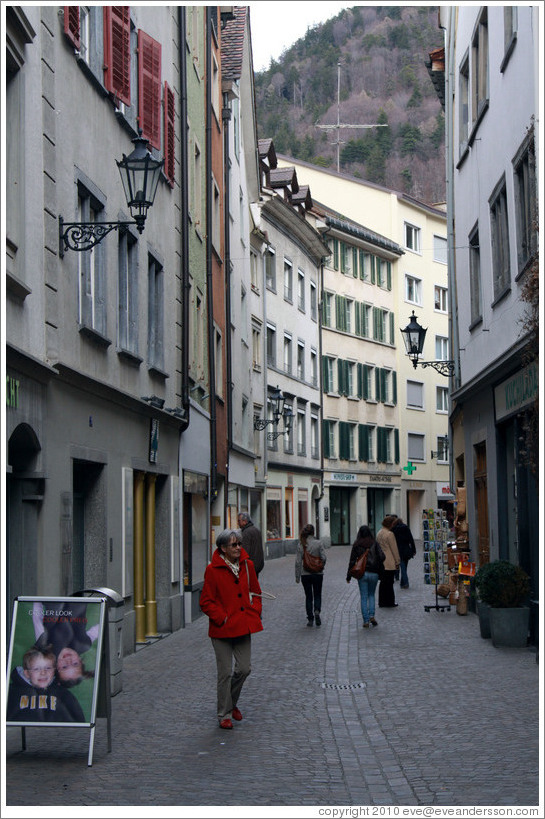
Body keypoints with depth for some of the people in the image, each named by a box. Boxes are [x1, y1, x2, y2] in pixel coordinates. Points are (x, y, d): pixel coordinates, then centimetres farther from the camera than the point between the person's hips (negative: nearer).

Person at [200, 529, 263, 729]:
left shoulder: (247, 565, 3)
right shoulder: (213, 570, -12)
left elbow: (255, 592, 16)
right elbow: (206, 602, -7)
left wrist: (254, 613, 4)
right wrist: (222, 618, -13)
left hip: (243, 626, 5)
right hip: (222, 629, -5)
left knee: (244, 668, 6)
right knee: (225, 672, -1)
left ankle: (231, 703, 32)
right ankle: (224, 714, 13)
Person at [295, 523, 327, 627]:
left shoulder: (300, 545, -4)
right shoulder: (319, 543, -8)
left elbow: (298, 562, -4)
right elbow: (324, 557, -13)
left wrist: (297, 576, 3)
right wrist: (321, 567, 8)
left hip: (305, 574, 1)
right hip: (318, 574, -1)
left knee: (308, 596, 11)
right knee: (317, 595, 14)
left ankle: (310, 619, 9)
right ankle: (317, 610, -12)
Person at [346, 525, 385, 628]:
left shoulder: (356, 545, 0)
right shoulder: (374, 543, 1)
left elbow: (352, 561, 0)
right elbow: (382, 557, -9)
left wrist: (349, 576, 5)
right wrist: (379, 569, 6)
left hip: (362, 573, -1)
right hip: (374, 573, 1)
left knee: (364, 597, 5)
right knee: (371, 595, 17)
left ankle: (366, 621, 1)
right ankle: (372, 615, 0)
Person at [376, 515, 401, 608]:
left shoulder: (379, 533, 11)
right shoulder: (390, 534, -15)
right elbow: (394, 549, -12)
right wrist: (397, 561, -4)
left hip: (381, 561, 8)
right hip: (389, 563, -8)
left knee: (383, 582, 13)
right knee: (389, 582, -1)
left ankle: (382, 602, 16)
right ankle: (389, 602, 4)